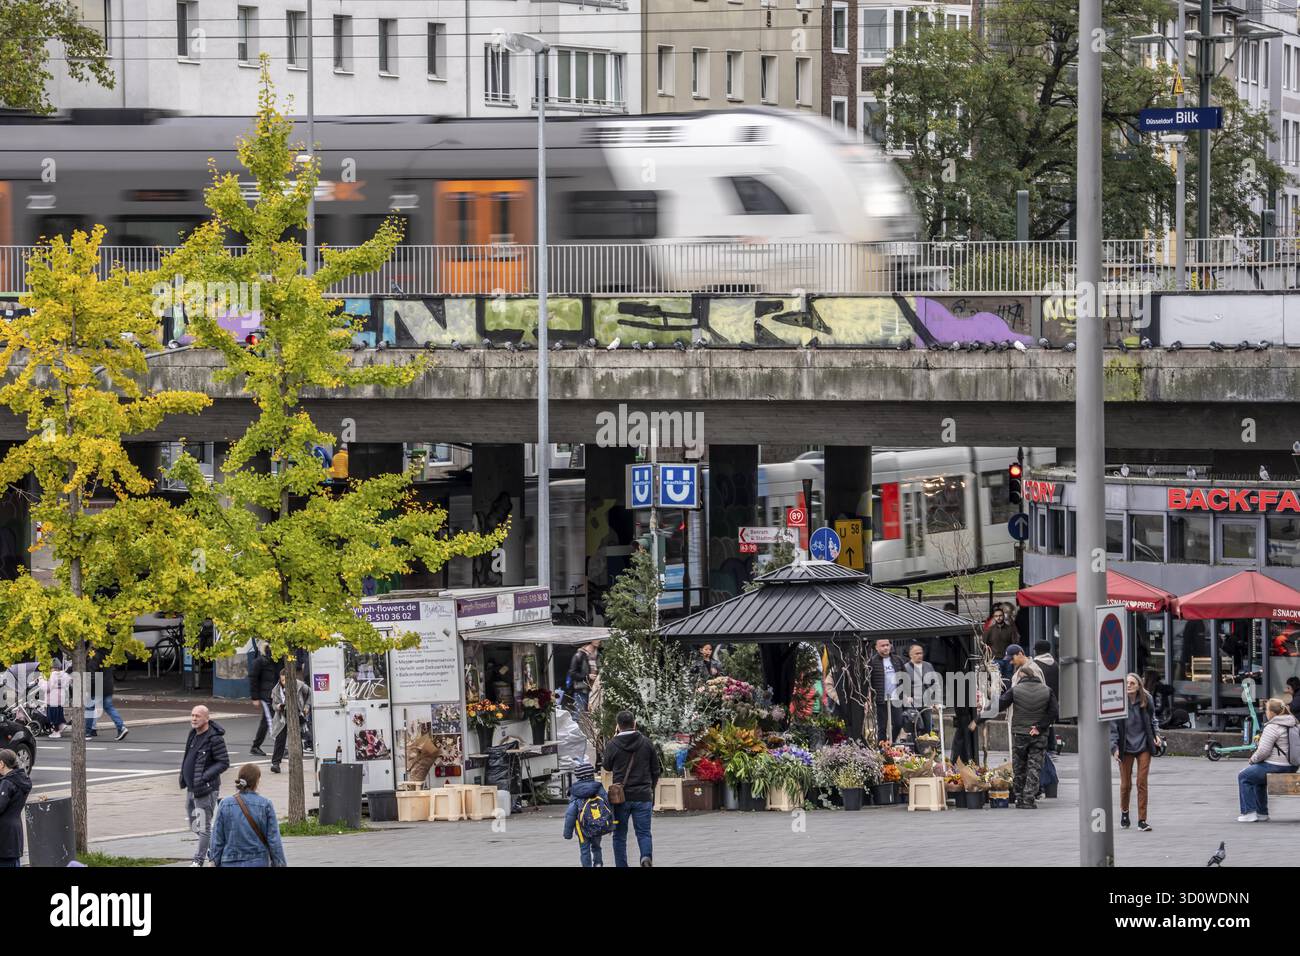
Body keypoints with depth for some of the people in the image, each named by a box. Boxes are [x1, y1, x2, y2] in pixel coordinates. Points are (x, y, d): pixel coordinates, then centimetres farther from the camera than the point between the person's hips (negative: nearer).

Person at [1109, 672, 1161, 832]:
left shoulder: (1146, 701, -2)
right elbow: (1113, 727, -7)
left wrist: (1155, 735, 7)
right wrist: (1114, 747, -14)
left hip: (1143, 746, 1)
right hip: (1126, 747, -1)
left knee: (1142, 783, -4)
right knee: (1126, 784, 7)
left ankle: (1142, 820, 1)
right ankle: (1124, 812, 35)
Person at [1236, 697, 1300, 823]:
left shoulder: (1272, 727, -19)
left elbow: (1263, 751, -21)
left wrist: (1253, 759, -1)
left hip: (1276, 767, -9)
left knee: (1244, 776, 9)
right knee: (1258, 776, 32)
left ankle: (1249, 813, 6)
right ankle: (1262, 813, 33)